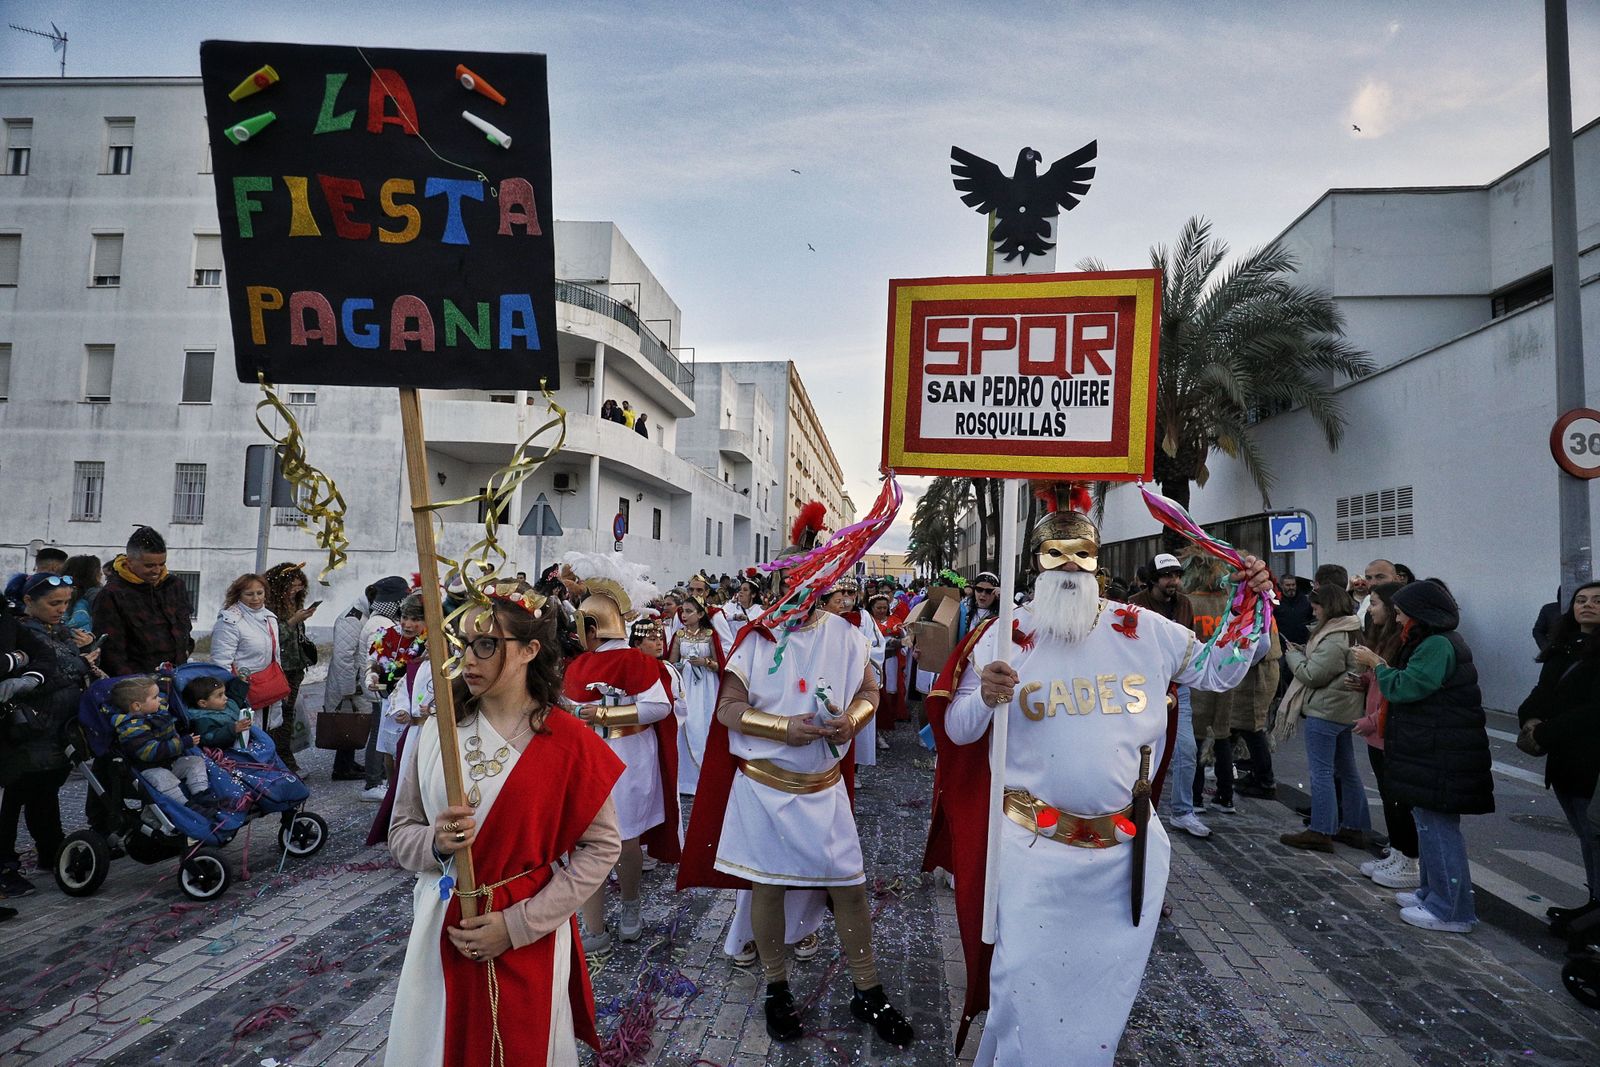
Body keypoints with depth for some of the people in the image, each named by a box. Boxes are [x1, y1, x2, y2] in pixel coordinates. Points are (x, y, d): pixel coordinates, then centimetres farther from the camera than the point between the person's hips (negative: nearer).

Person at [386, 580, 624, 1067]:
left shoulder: (567, 742, -12)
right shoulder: (436, 731, -3)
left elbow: (602, 846, -9)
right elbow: (400, 833, 5)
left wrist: (519, 924, -14)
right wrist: (435, 842, -18)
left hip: (530, 941, -3)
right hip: (441, 931, 3)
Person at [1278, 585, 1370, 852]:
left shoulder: (1334, 640, -21)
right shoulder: (1352, 632, 12)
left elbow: (1312, 675, -19)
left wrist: (1292, 655, -4)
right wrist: (1304, 652, 8)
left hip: (1324, 712, -10)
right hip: (1345, 711, 10)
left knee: (1321, 772, -3)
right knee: (1347, 770, 16)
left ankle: (1320, 832, 2)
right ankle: (1354, 828, 25)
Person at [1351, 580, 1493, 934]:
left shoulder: (1438, 645, -19)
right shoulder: (1436, 641, 15)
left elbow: (1404, 688, -21)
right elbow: (1411, 686, 17)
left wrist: (1375, 663, -7)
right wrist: (1380, 669, 9)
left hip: (1441, 755, -11)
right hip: (1432, 749, 11)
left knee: (1438, 825, -4)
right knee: (1430, 822, 18)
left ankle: (1450, 910, 4)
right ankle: (1433, 892, 29)